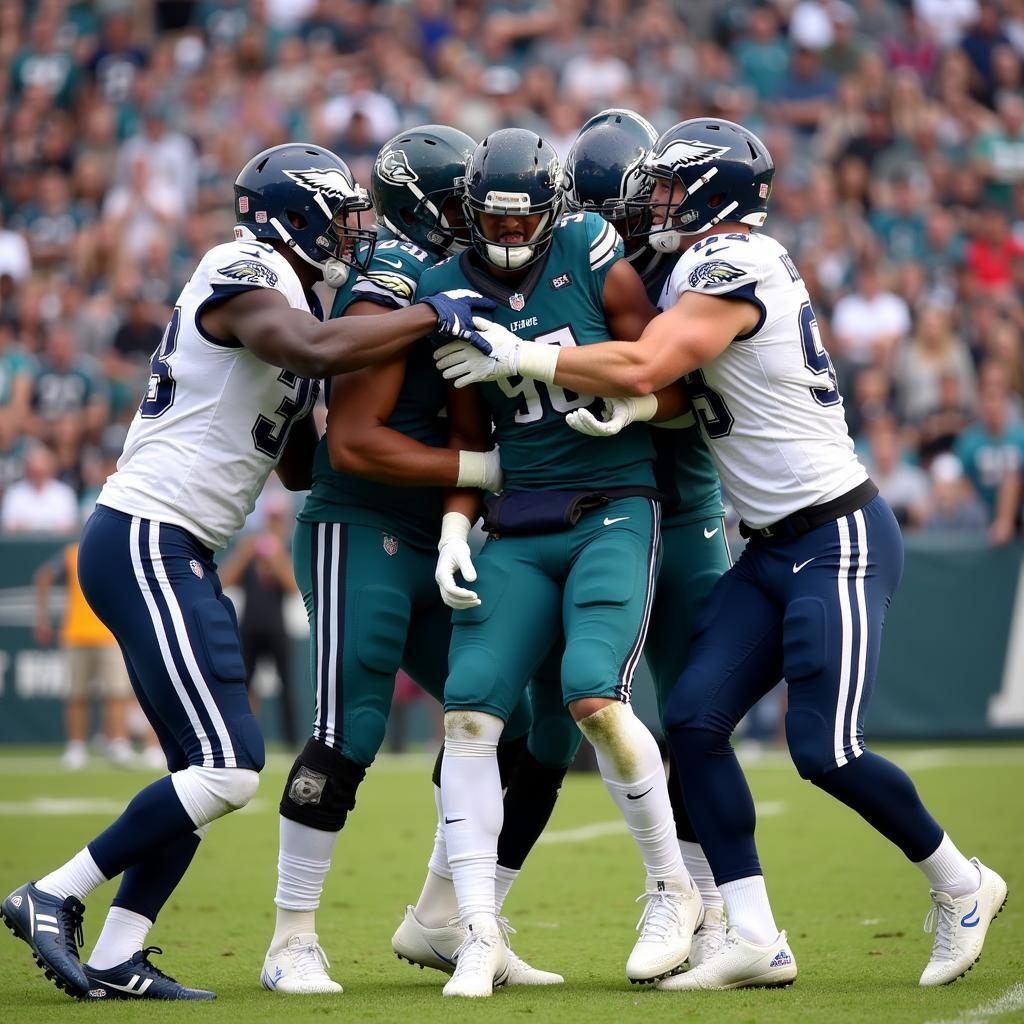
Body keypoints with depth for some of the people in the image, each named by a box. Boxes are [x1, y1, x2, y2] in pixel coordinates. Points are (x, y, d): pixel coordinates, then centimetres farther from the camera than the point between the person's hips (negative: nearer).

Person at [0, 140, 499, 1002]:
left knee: (208, 767, 8)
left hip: (169, 555, 10)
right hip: (147, 545, -10)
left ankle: (115, 959, 7)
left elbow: (302, 466, 23)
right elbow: (316, 351, -32)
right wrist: (432, 314, -24)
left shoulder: (284, 296, 20)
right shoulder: (246, 277, -10)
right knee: (226, 768, -13)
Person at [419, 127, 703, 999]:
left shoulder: (595, 261, -4)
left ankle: (673, 890, 0)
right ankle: (479, 935, -4)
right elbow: (468, 432, 12)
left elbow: (671, 385, 1)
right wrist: (456, 527, -1)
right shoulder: (451, 290, 5)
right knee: (469, 710, -11)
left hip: (614, 513, -4)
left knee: (594, 695, -22)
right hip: (518, 527, 4)